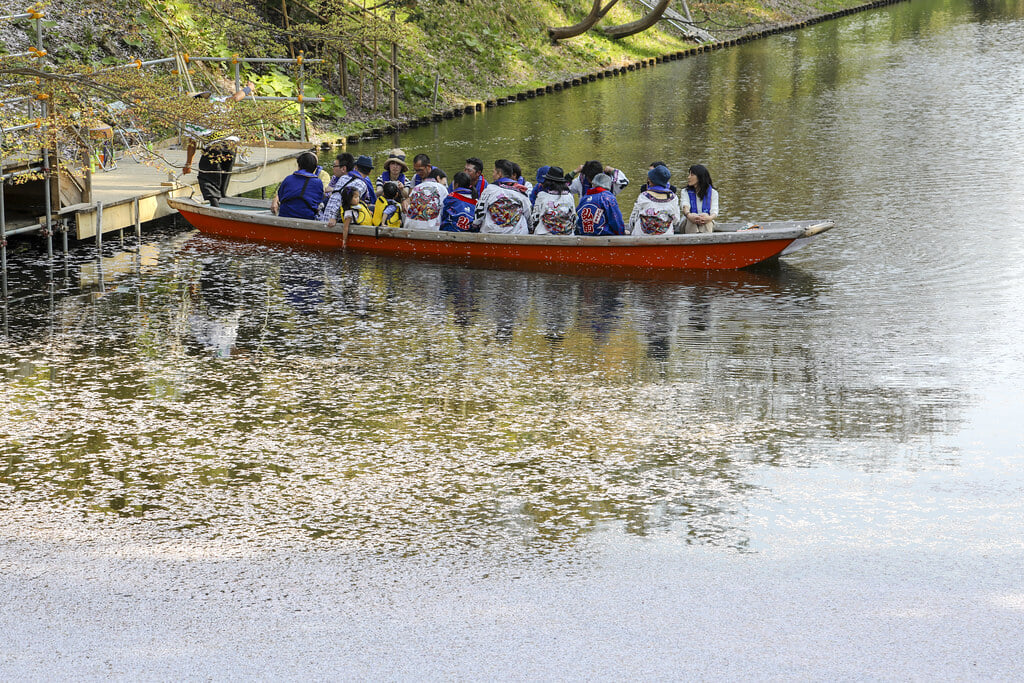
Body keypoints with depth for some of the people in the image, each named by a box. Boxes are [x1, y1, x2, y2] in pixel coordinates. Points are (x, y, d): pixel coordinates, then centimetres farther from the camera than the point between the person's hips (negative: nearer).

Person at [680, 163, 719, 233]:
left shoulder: (713, 193, 7)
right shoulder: (685, 192, 9)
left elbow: (714, 212, -9)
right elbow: (685, 207, -13)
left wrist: (709, 218, -35)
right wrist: (689, 215, -38)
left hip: (707, 225, -1)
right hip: (689, 224, 1)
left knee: (705, 215, -34)